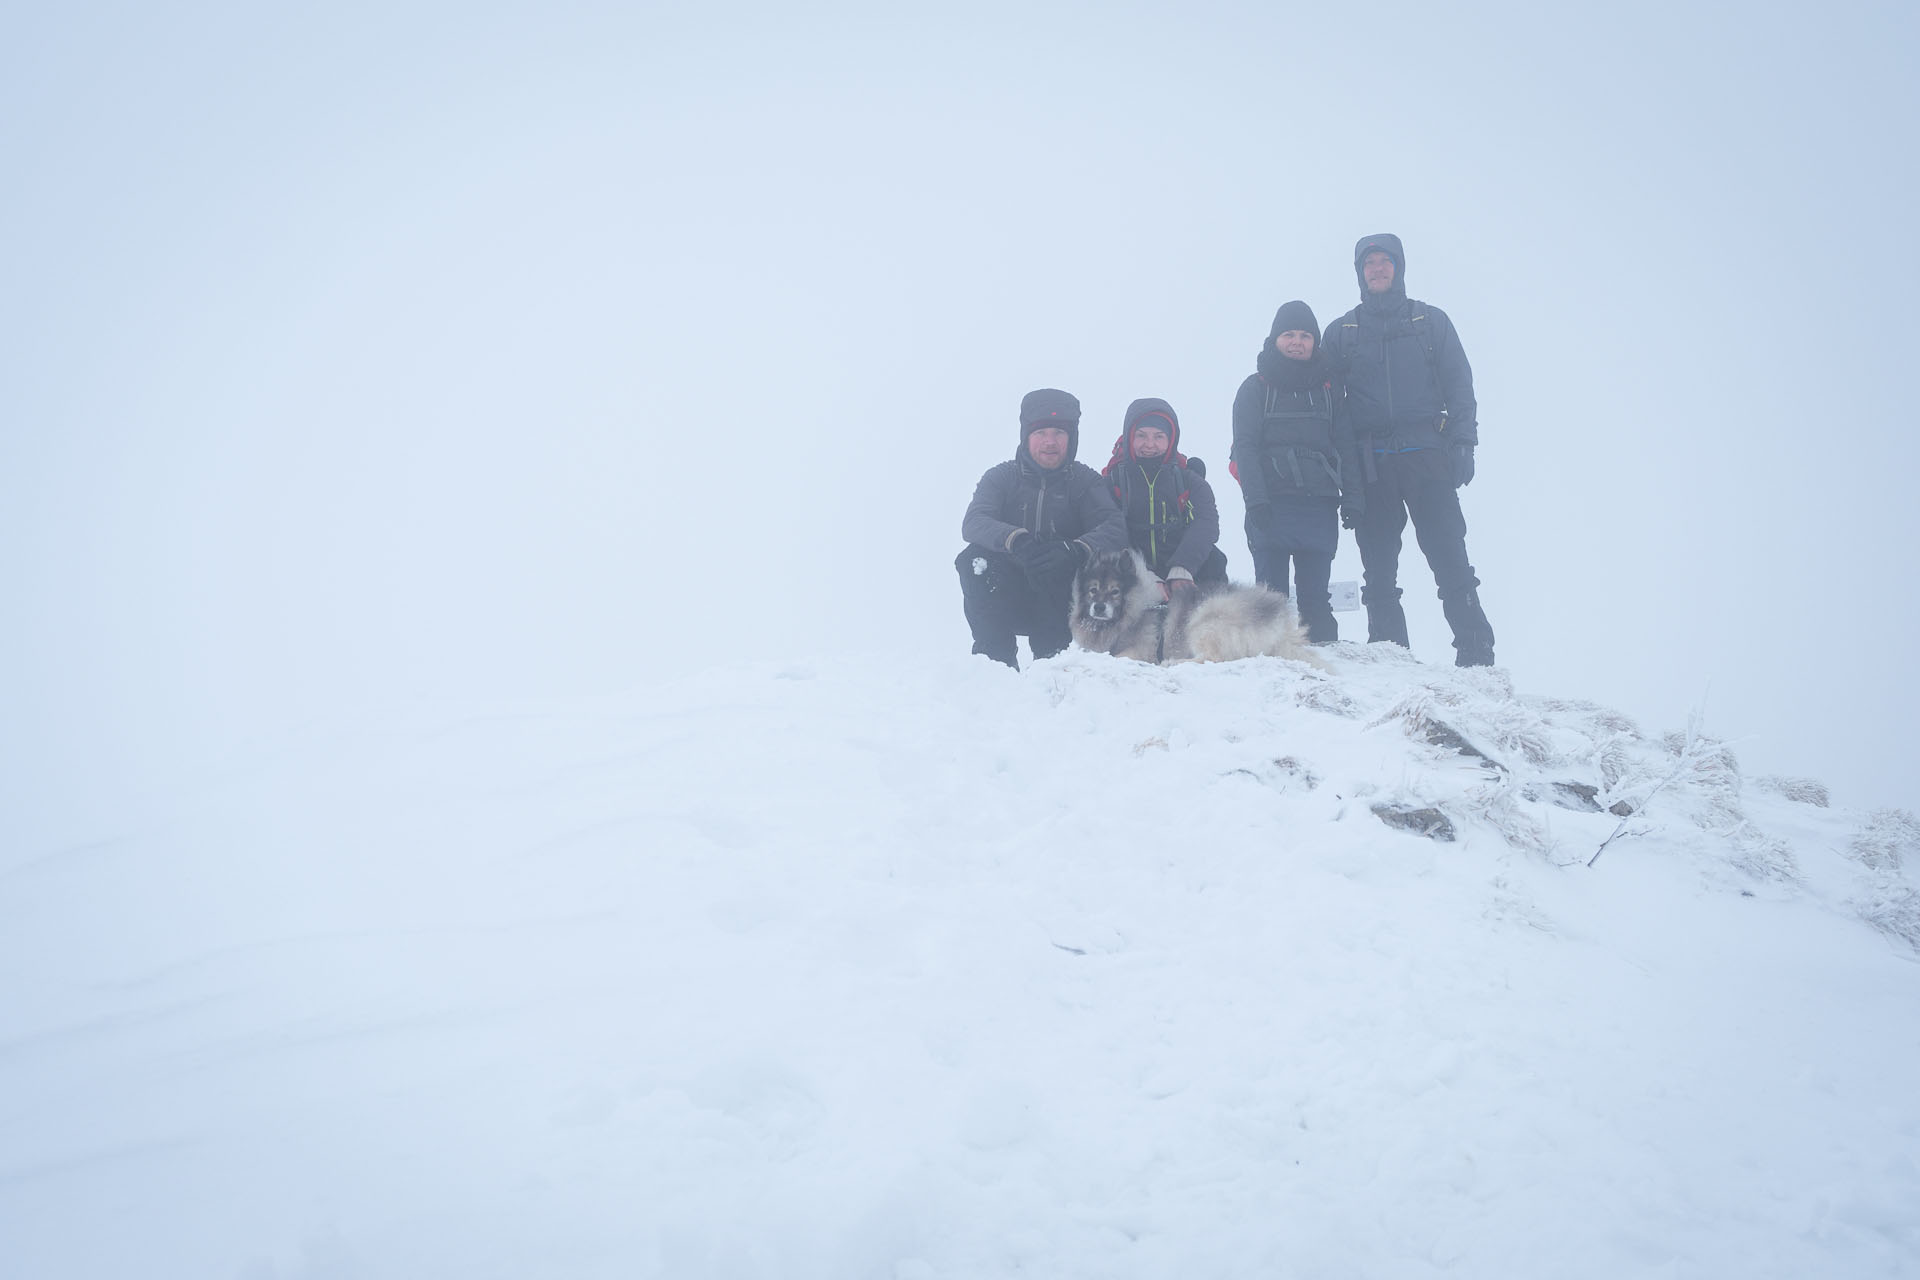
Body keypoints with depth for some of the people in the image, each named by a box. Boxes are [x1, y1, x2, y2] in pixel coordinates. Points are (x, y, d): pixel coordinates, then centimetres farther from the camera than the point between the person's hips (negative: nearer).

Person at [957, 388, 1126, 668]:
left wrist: (1076, 550, -38)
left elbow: (1115, 529, -15)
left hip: (1061, 602, -1)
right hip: (1007, 601, 1)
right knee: (975, 560, -26)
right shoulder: (1001, 477, 4)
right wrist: (1016, 540, -39)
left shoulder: (1085, 481, 4)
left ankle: (1050, 659, -20)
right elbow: (972, 523, -16)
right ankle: (996, 661, -20)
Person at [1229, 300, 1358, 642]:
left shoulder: (1327, 390, 15)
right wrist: (1256, 500, -13)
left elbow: (1346, 447, 12)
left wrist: (1353, 498, -1)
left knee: (1315, 595, 2)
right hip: (1271, 505, -2)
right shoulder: (1255, 388, 8)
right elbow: (1245, 448, -1)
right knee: (1271, 595, -5)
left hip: (1320, 505, 2)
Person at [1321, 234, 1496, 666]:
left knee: (1450, 561, -7)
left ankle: (1476, 656, -7)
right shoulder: (1341, 333, 15)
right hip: (1371, 464, 1)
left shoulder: (1431, 322, 13)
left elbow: (1460, 386, 9)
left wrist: (1463, 444, -4)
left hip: (1426, 456, -1)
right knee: (1378, 568, -1)